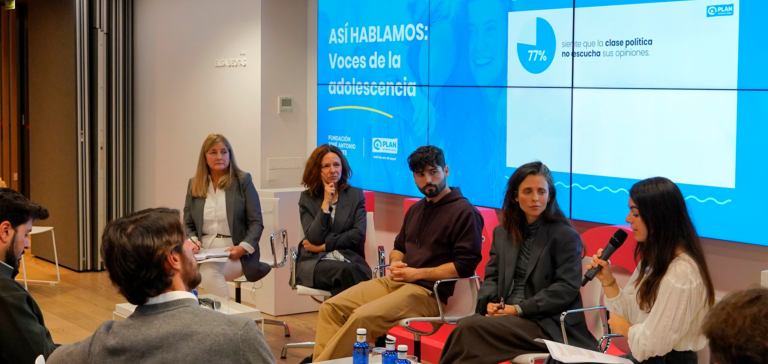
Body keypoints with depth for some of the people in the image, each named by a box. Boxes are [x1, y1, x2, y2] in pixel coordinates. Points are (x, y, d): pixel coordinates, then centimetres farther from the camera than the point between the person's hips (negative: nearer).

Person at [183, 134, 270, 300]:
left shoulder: (243, 181, 3)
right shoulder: (194, 184, 14)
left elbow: (256, 222, 0)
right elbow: (188, 223, 15)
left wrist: (243, 247, -16)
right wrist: (192, 240, -7)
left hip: (235, 254, -3)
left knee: (208, 272, -34)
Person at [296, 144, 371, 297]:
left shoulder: (356, 195, 13)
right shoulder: (307, 199, 11)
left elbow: (358, 235, 0)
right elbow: (314, 238, -3)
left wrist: (323, 246, -5)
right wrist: (325, 203, -7)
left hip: (351, 260, 1)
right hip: (315, 263, -1)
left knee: (355, 273, -38)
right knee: (345, 271, -36)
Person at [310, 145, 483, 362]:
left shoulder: (464, 212, -7)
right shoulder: (416, 209, 19)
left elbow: (465, 266, -14)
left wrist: (417, 274, -13)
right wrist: (395, 263, 4)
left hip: (429, 291, -8)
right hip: (396, 281, 9)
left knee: (362, 317, -29)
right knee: (332, 308, -9)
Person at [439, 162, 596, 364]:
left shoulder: (566, 236, -2)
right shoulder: (502, 233, 18)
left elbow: (566, 288, -10)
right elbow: (492, 276, 16)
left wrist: (520, 309, -16)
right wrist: (489, 303, -8)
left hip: (548, 324, -5)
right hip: (506, 315, 5)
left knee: (471, 329, -28)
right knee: (466, 326, -29)